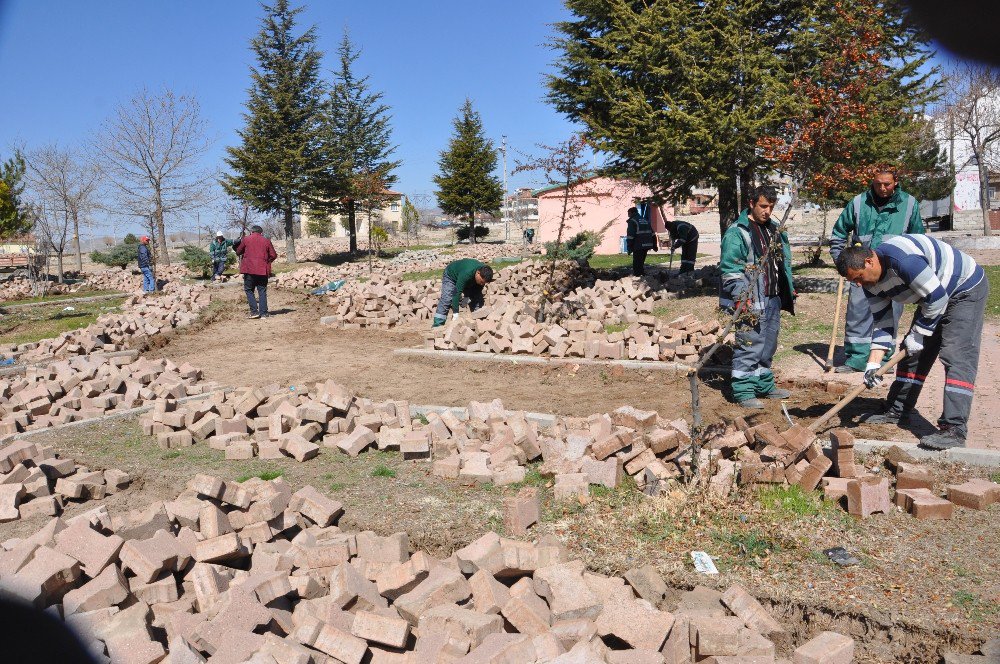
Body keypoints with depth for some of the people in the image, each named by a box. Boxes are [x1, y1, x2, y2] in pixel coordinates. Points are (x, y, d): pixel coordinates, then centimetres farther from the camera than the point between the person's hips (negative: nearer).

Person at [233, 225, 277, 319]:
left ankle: (254, 311, -2)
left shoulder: (246, 239, 3)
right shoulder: (266, 241, 7)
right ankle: (263, 313, 2)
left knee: (249, 290, 9)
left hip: (249, 269, -1)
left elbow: (238, 252, 10)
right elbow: (273, 255, 7)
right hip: (263, 270, 2)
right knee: (262, 291, 6)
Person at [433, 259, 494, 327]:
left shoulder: (484, 272, -26)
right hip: (451, 275, -6)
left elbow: (478, 291, -10)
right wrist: (456, 313, -45)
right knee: (446, 300, -20)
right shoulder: (466, 273, -46)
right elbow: (457, 293, -45)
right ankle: (437, 325, -22)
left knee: (478, 299, -5)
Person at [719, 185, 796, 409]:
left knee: (768, 347, 16)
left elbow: (784, 262, 24)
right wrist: (742, 298, -22)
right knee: (749, 347, -7)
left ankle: (765, 386, 28)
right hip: (750, 302, -8)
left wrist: (789, 291, 20)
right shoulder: (737, 232, -10)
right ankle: (744, 392, 0)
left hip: (773, 300, 8)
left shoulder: (774, 230, 16)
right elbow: (730, 269, -16)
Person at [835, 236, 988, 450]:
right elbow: (883, 323, -2)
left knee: (956, 356, -18)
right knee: (912, 353, 9)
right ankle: (897, 411, 20)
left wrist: (917, 334, -19)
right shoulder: (870, 283, -7)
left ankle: (954, 429, -21)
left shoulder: (902, 259, -35)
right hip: (934, 296, 9)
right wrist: (873, 364, -10)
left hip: (967, 289, -9)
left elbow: (937, 297, -30)